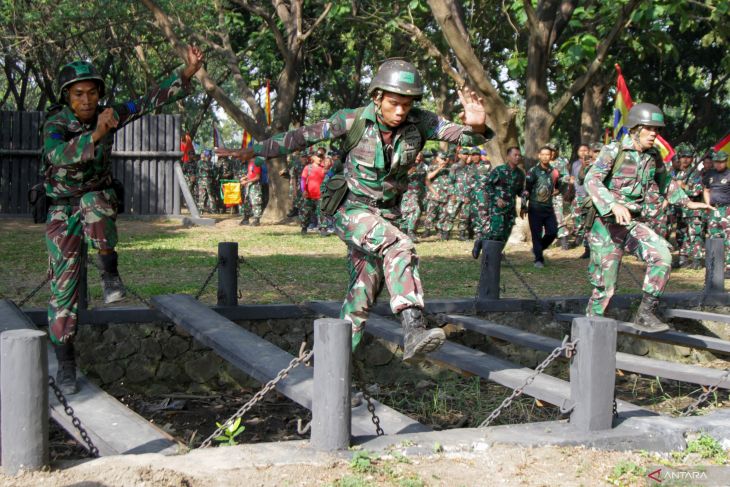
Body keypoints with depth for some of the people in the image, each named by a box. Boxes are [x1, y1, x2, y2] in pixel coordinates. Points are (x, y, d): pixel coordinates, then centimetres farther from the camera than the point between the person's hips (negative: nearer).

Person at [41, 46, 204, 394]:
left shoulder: (107, 115, -11)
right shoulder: (56, 124, -21)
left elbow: (152, 101, -17)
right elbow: (59, 155, -42)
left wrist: (187, 72, -29)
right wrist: (96, 135, -57)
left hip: (98, 197, 2)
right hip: (62, 210, -1)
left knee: (94, 203, -38)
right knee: (63, 286, -4)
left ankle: (108, 267, -17)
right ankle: (65, 362, 8)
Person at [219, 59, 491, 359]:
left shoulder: (420, 123, -11)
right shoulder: (354, 121, -17)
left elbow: (466, 136, -18)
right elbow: (303, 136, -9)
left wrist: (477, 126, -42)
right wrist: (254, 151, -6)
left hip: (386, 217, 4)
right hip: (351, 210, -4)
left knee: (362, 295, 6)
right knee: (399, 246, -32)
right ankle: (413, 330, -42)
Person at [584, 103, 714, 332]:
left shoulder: (653, 156, 7)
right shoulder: (613, 151, -11)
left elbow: (665, 181, 27)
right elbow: (592, 180, -25)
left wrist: (687, 202, 22)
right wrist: (614, 205, -40)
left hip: (634, 224, 5)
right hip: (607, 224, -5)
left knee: (662, 256, -19)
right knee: (605, 285, -3)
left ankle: (645, 314, -10)